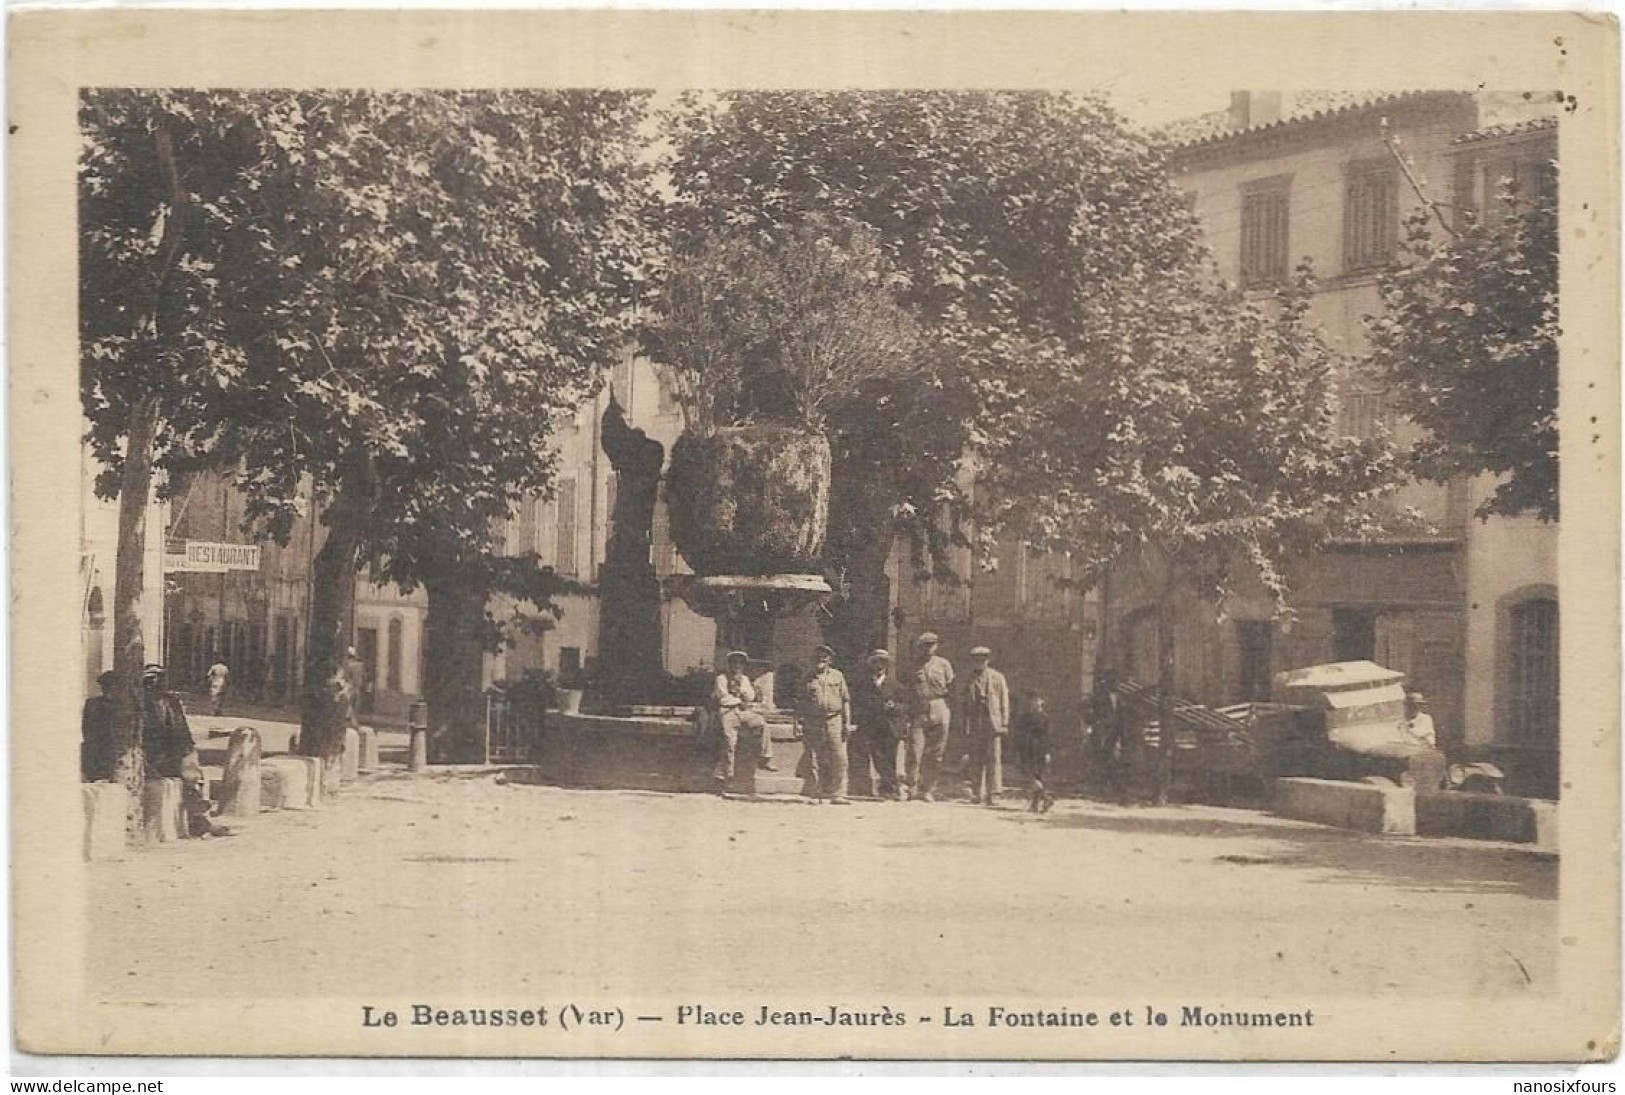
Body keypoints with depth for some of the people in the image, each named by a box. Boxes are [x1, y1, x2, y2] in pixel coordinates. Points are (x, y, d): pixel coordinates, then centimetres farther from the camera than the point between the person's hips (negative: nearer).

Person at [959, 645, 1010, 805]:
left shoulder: (998, 678, 7)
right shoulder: (969, 680, 14)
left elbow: (1004, 702, 6)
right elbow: (964, 703, 17)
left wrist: (1004, 724, -1)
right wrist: (966, 727, 9)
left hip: (993, 724, -2)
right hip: (975, 725, 2)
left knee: (993, 758, -8)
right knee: (976, 760, 2)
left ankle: (993, 793, -8)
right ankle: (977, 793, 7)